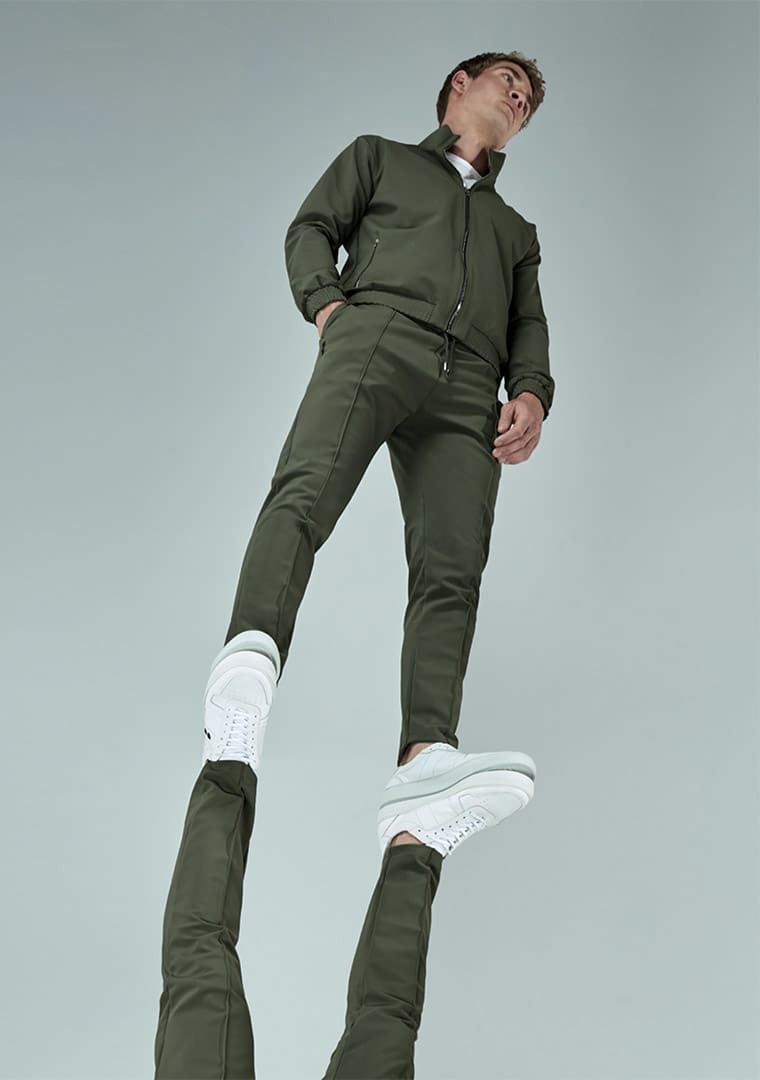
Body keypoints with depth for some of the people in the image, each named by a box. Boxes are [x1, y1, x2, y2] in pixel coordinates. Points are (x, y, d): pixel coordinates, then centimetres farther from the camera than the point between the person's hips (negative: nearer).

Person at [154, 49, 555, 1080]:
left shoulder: (516, 230, 38)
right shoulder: (380, 156, 30)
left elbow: (530, 331, 27)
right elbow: (311, 229, 17)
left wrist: (533, 396, 5)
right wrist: (326, 301, -4)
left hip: (466, 391, 3)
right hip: (376, 337, -3)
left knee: (451, 577, -18)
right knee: (305, 492, -32)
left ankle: (424, 767, -34)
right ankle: (246, 673, -52)